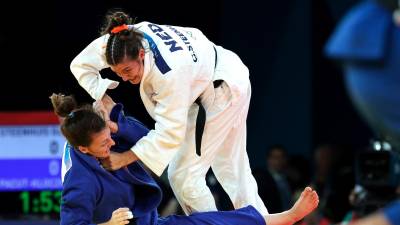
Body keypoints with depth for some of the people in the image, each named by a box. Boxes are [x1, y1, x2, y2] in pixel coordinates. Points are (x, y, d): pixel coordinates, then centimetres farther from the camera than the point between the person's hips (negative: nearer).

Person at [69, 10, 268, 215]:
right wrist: (102, 97, -22)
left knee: (183, 176, -9)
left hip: (223, 90, -8)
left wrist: (124, 159, -36)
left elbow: (170, 132, -35)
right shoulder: (127, 41, -21)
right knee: (233, 169, 20)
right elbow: (81, 65, -8)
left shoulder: (169, 72, -41)